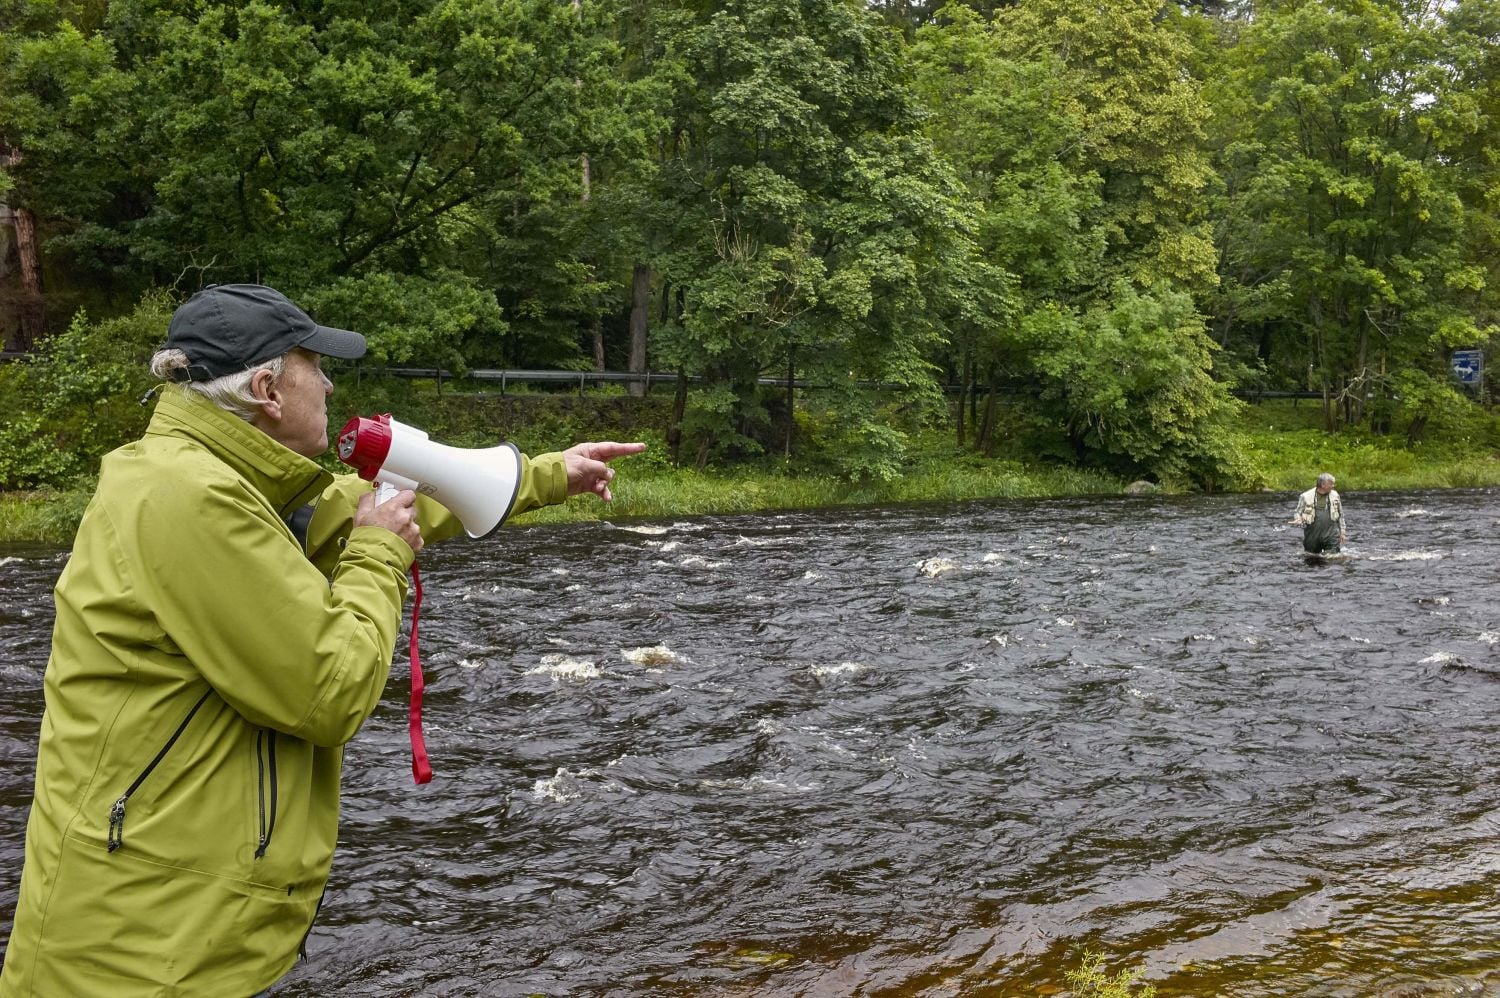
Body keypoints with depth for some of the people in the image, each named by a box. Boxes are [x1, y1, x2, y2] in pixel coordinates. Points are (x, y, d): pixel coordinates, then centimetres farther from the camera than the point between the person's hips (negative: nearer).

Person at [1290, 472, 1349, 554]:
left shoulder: (1334, 495, 7)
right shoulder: (1306, 496, -2)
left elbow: (1341, 515, 16)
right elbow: (1297, 513, 2)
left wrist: (1342, 532, 14)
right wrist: (1298, 518, -21)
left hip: (1331, 535, 1)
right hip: (1313, 537, -1)